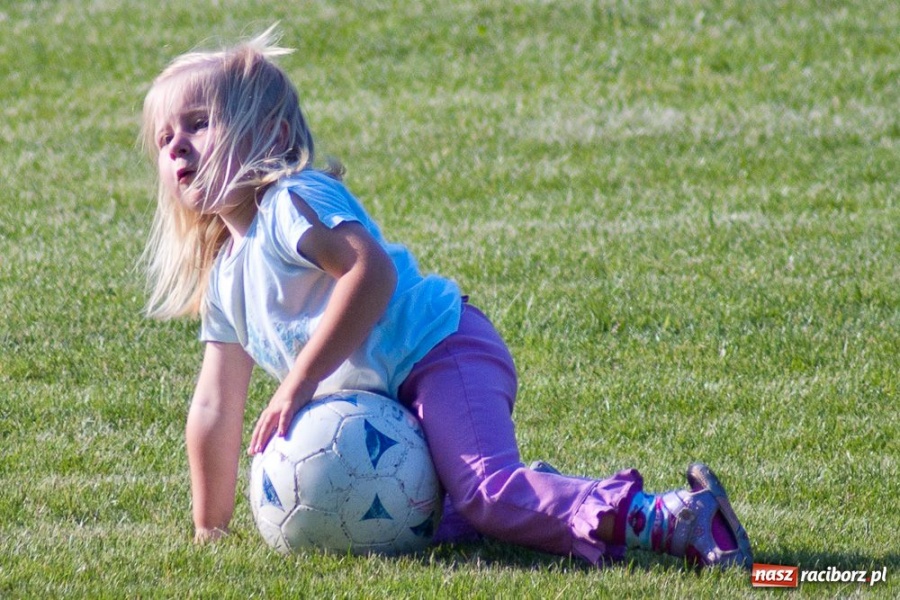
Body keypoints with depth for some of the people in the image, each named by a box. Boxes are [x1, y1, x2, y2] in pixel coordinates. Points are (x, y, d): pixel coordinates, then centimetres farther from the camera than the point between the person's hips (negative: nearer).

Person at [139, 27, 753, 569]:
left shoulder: (293, 202, -8)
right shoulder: (222, 279, 21)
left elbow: (371, 270, -26)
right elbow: (216, 410, 27)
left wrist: (297, 384, -24)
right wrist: (210, 528, 26)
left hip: (442, 353, -10)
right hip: (395, 406, 10)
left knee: (485, 491, -29)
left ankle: (671, 520, -36)